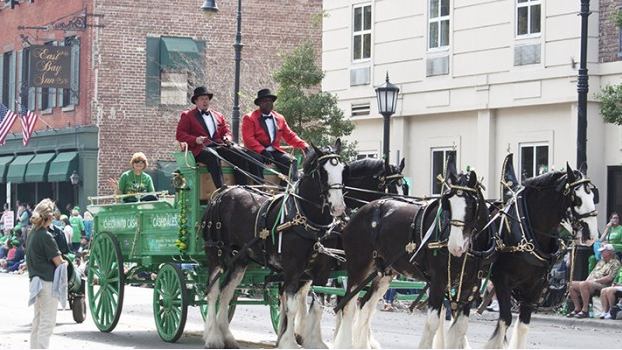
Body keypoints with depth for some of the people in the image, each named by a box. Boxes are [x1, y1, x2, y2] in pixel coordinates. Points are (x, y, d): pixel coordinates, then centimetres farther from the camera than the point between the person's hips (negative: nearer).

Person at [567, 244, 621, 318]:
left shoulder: (615, 263, -4)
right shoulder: (601, 261, 25)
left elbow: (609, 278, -16)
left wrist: (595, 280, -16)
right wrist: (588, 280, 4)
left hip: (602, 285, -10)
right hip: (590, 282, 10)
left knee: (583, 285, -35)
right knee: (572, 285, -3)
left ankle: (585, 310, -32)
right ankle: (577, 309, -2)